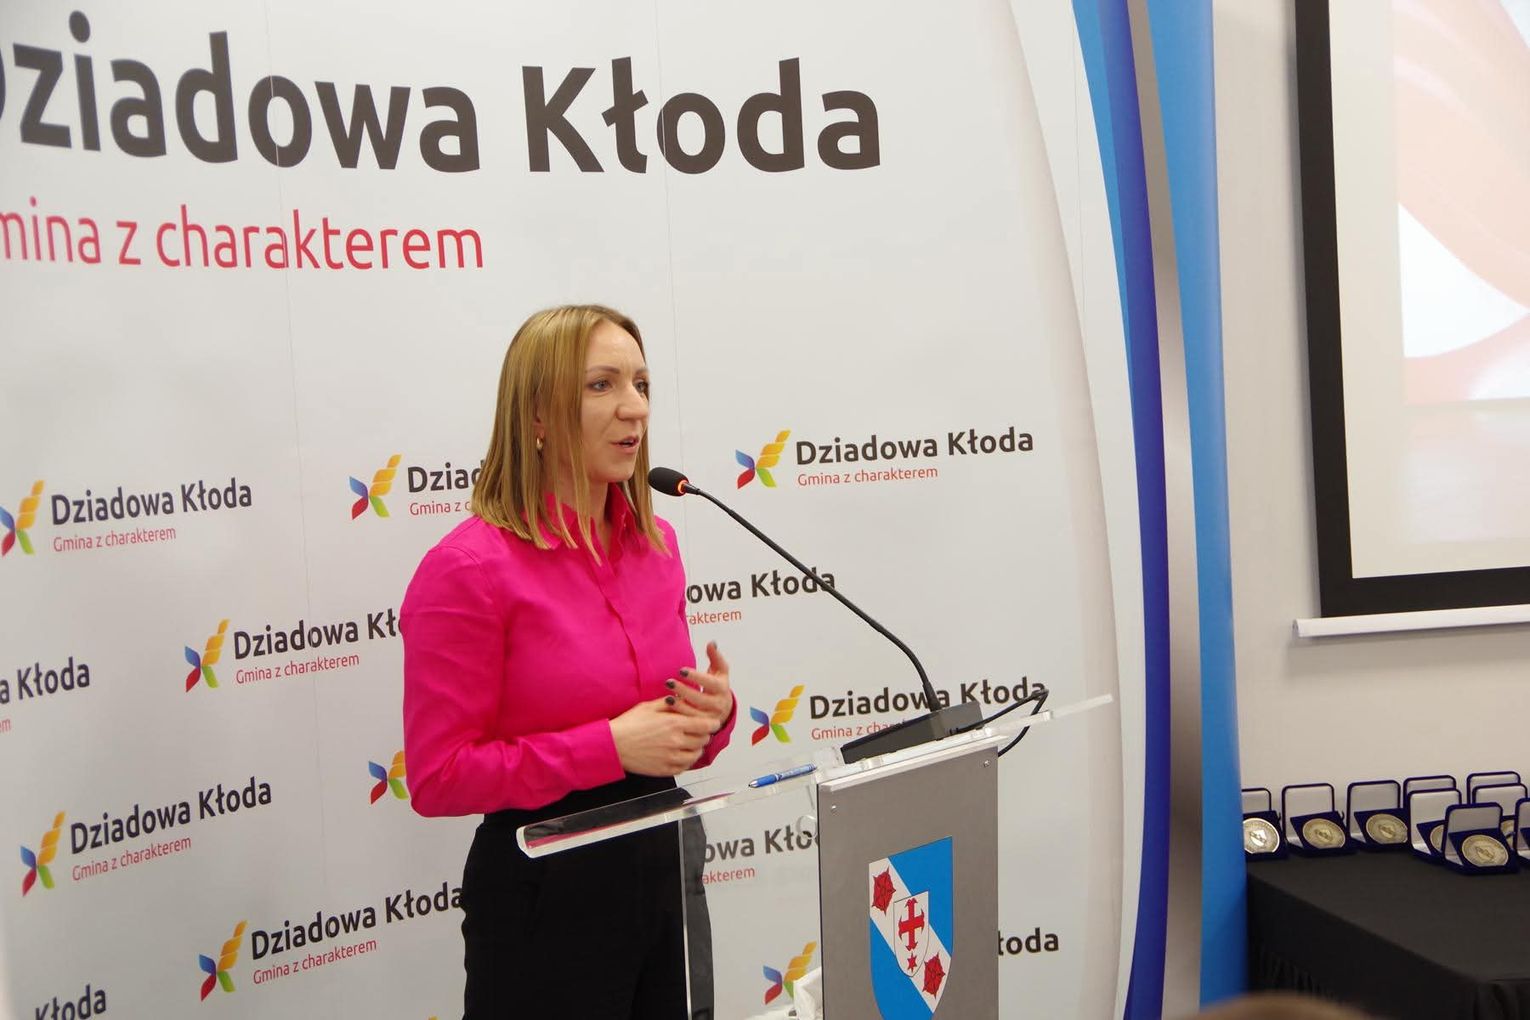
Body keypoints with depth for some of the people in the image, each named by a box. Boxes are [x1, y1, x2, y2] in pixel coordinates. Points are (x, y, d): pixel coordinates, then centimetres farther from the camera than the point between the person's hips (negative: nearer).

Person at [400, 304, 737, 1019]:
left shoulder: (653, 542, 3)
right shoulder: (469, 568, -17)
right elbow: (436, 778, -17)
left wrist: (711, 714, -8)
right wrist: (610, 746, -22)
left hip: (667, 863, 6)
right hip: (546, 888, -6)